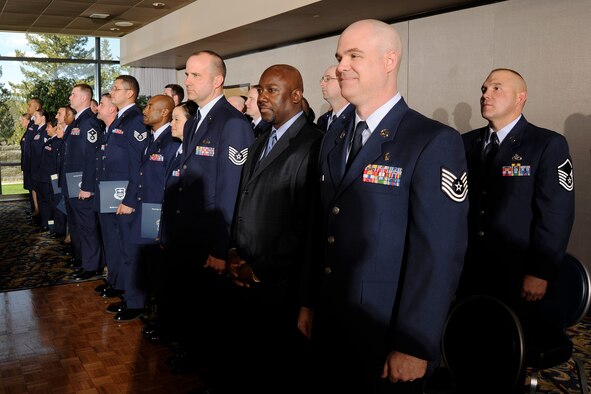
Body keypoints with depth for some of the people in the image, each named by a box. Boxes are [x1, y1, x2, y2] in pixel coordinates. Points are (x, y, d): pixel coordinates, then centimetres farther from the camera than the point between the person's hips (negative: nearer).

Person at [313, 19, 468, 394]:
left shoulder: (435, 142, -15)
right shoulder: (333, 139, 8)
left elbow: (439, 255, -19)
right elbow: (322, 229, 10)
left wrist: (414, 347, -18)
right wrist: (308, 303, 11)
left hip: (386, 336, -6)